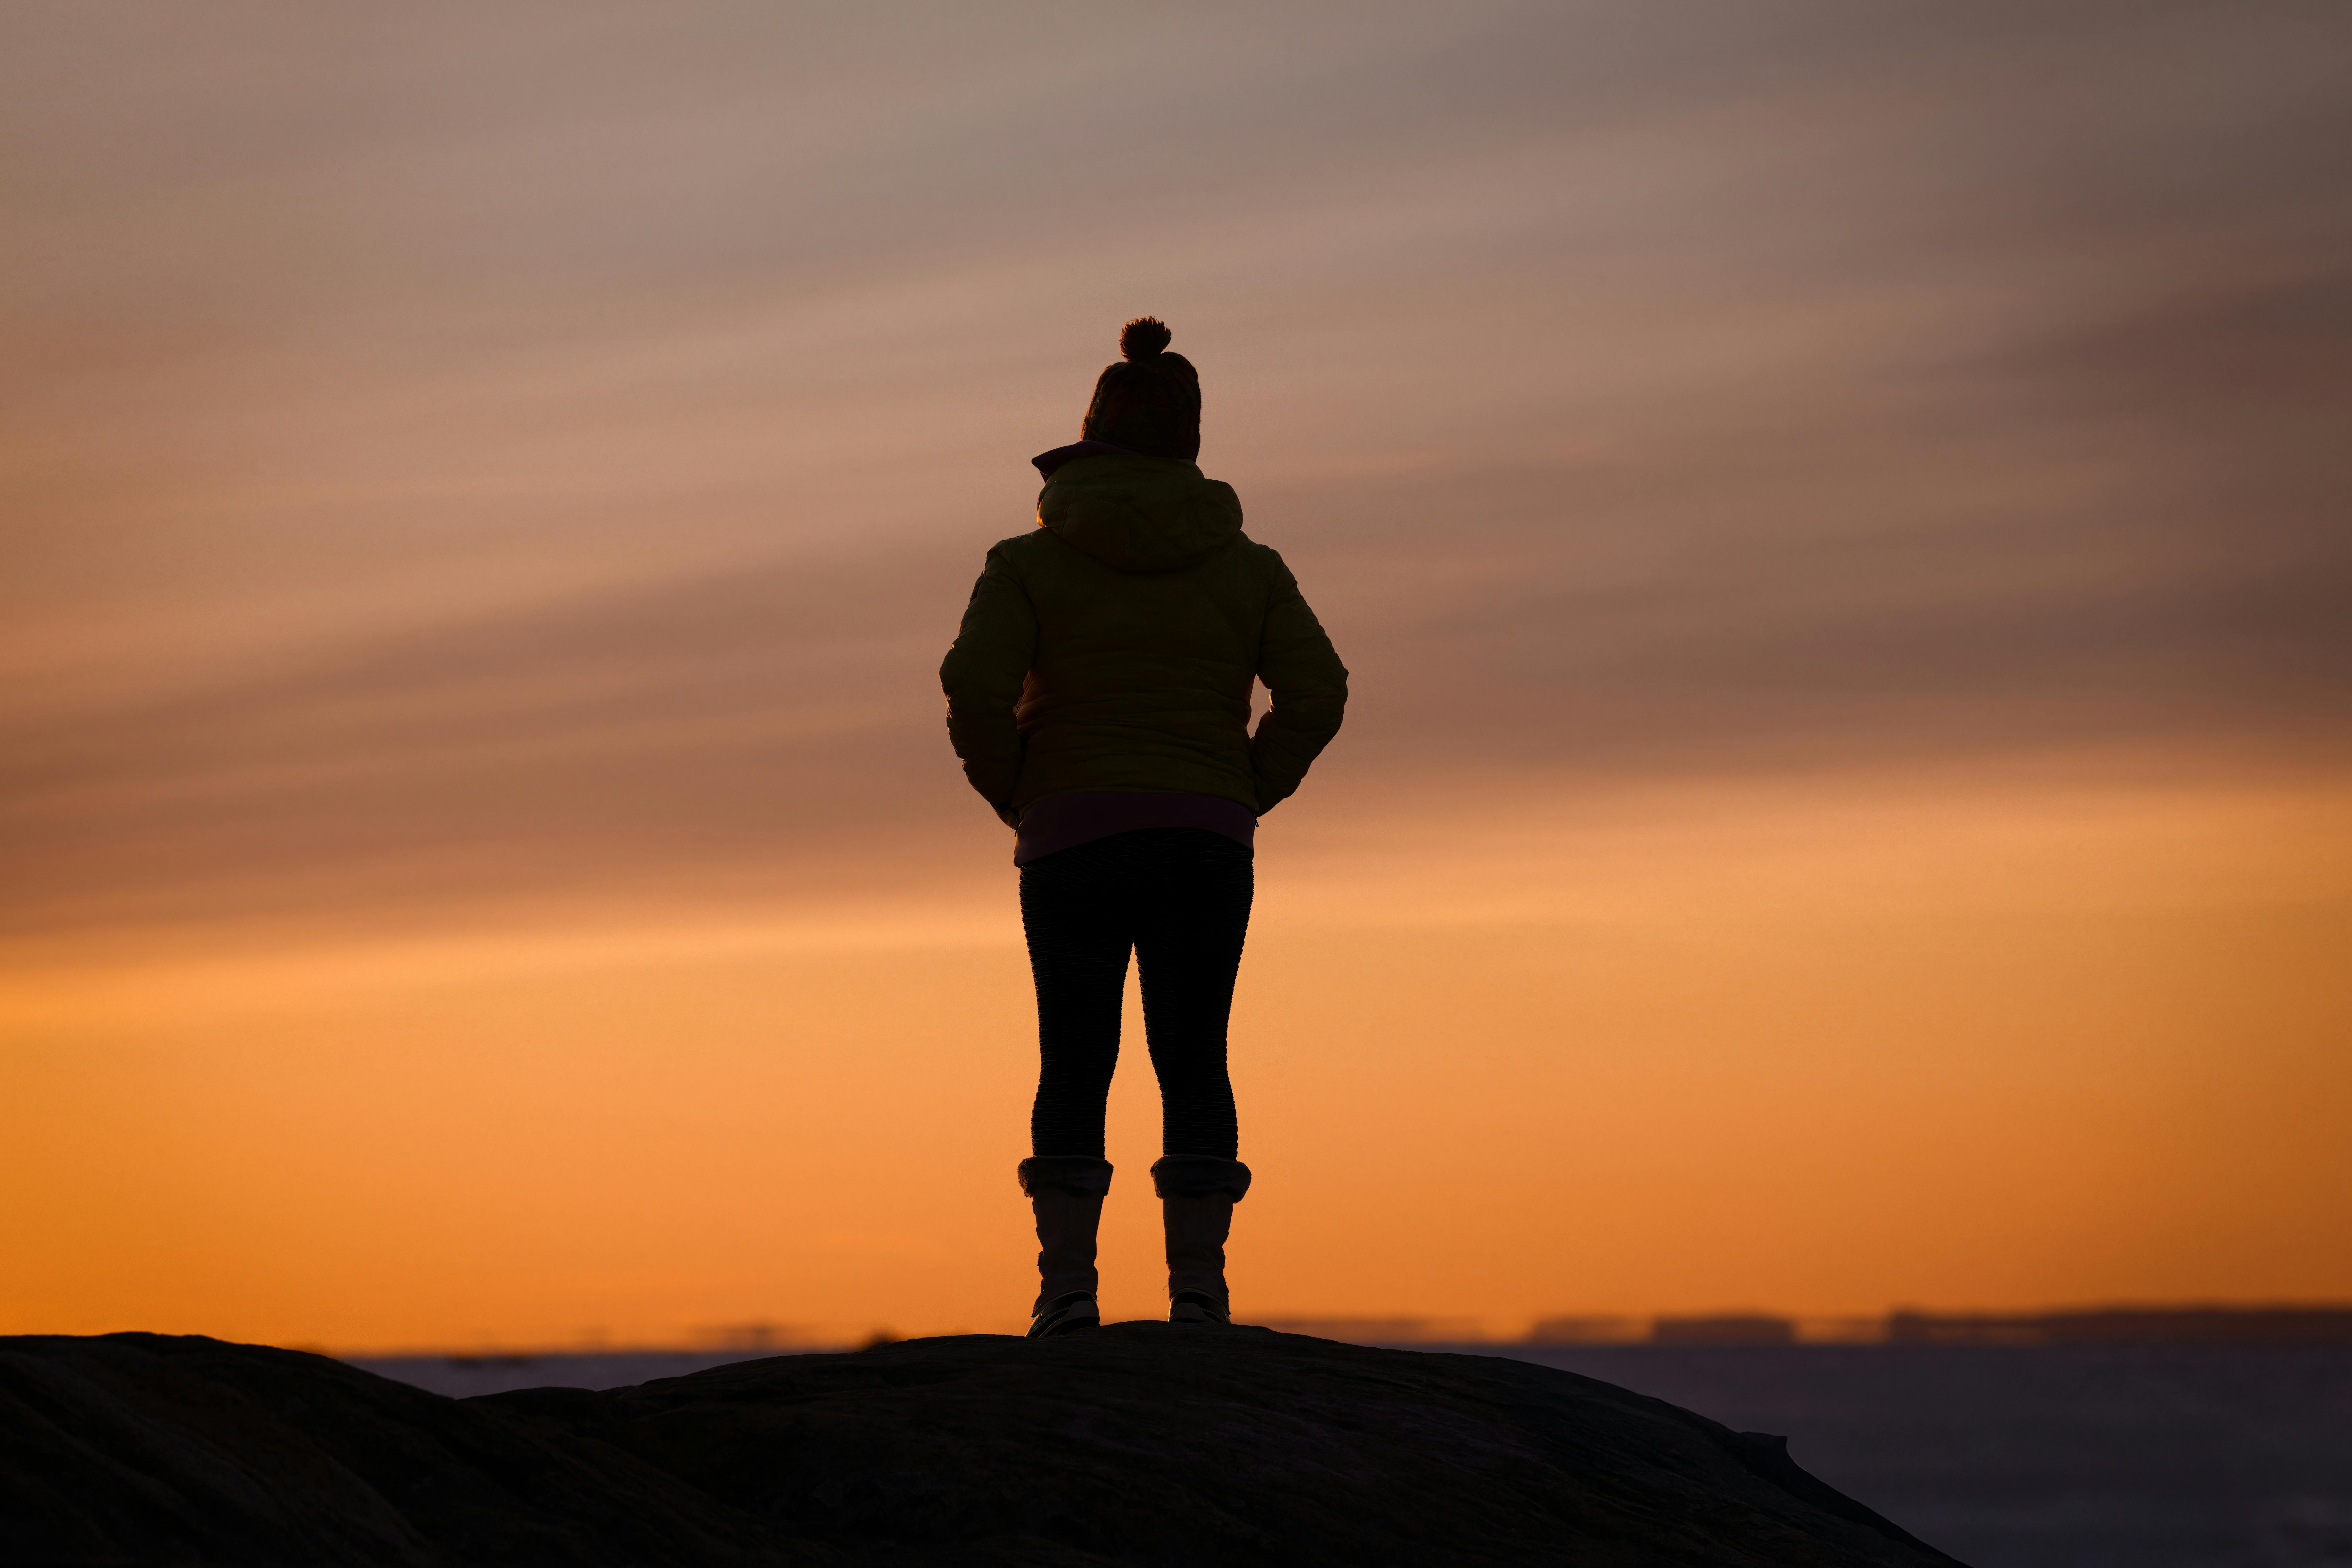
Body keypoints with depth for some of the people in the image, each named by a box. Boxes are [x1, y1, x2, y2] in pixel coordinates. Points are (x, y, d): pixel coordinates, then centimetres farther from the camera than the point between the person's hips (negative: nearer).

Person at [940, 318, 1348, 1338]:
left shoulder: (1032, 561, 2)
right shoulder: (1246, 565, 7)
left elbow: (976, 691, -12)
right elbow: (1317, 694, -3)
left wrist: (1023, 804, 2)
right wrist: (1240, 799, 6)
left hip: (1074, 842, -1)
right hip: (1207, 846, 1)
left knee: (1074, 1064, 5)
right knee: (1193, 1059, 7)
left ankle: (1067, 1286, -4)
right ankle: (1198, 1289, 0)